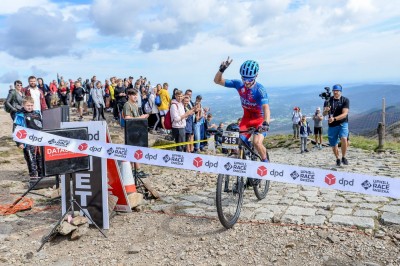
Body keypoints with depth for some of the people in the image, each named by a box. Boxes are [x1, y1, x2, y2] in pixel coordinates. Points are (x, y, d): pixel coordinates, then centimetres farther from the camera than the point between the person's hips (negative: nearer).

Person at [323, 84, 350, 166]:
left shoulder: (345, 100, -4)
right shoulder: (328, 100, 2)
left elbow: (345, 114, -15)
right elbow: (324, 114, -3)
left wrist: (334, 119, -29)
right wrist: (326, 111, -27)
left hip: (342, 123, -2)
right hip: (332, 125, 2)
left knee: (344, 139, -27)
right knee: (333, 145, 8)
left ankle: (343, 157, -6)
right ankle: (337, 159, 34)